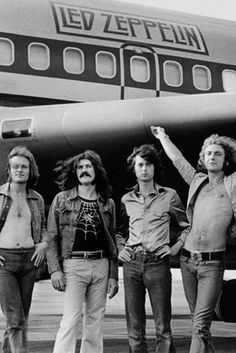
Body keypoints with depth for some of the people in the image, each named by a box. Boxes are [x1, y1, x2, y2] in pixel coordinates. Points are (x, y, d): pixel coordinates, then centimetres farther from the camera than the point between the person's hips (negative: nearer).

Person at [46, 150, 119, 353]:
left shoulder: (107, 203, 11)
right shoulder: (61, 200, 3)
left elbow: (112, 242, 13)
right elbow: (52, 237, 1)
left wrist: (113, 275, 8)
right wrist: (55, 269, -9)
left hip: (101, 266, 3)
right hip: (73, 265, -3)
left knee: (95, 322, 6)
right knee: (70, 320, -10)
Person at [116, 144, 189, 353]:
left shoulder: (169, 195, 5)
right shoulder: (127, 199, 13)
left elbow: (188, 226, 12)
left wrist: (176, 248, 0)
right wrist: (121, 249, 11)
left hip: (158, 263, -3)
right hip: (132, 263, 3)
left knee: (163, 327, -3)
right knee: (134, 326, 5)